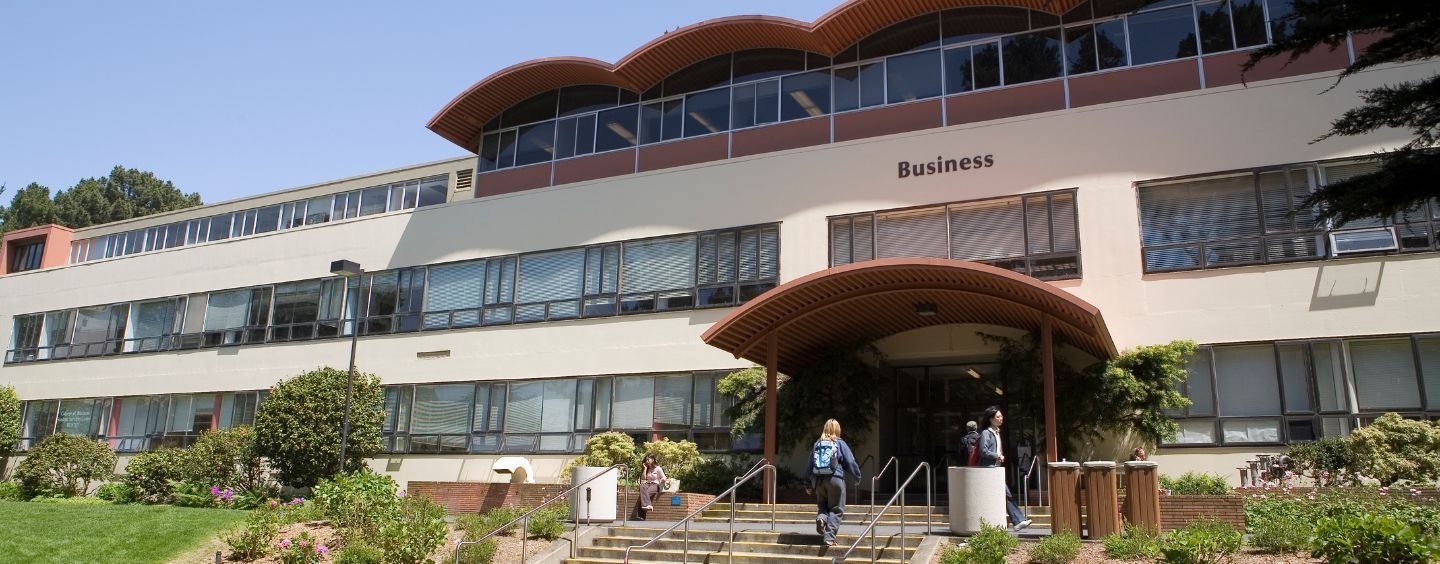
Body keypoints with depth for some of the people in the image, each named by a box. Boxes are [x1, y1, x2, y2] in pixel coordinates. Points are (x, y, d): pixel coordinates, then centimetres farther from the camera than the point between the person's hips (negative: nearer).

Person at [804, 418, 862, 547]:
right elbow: (850, 462, -1)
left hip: (817, 480, 3)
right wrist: (857, 477, 14)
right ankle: (829, 538, -3)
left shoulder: (817, 444, 10)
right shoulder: (840, 443, 0)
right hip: (835, 478, -3)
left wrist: (808, 484, 17)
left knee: (822, 505, 20)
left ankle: (821, 517, -12)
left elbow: (809, 465, 11)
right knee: (836, 510, 5)